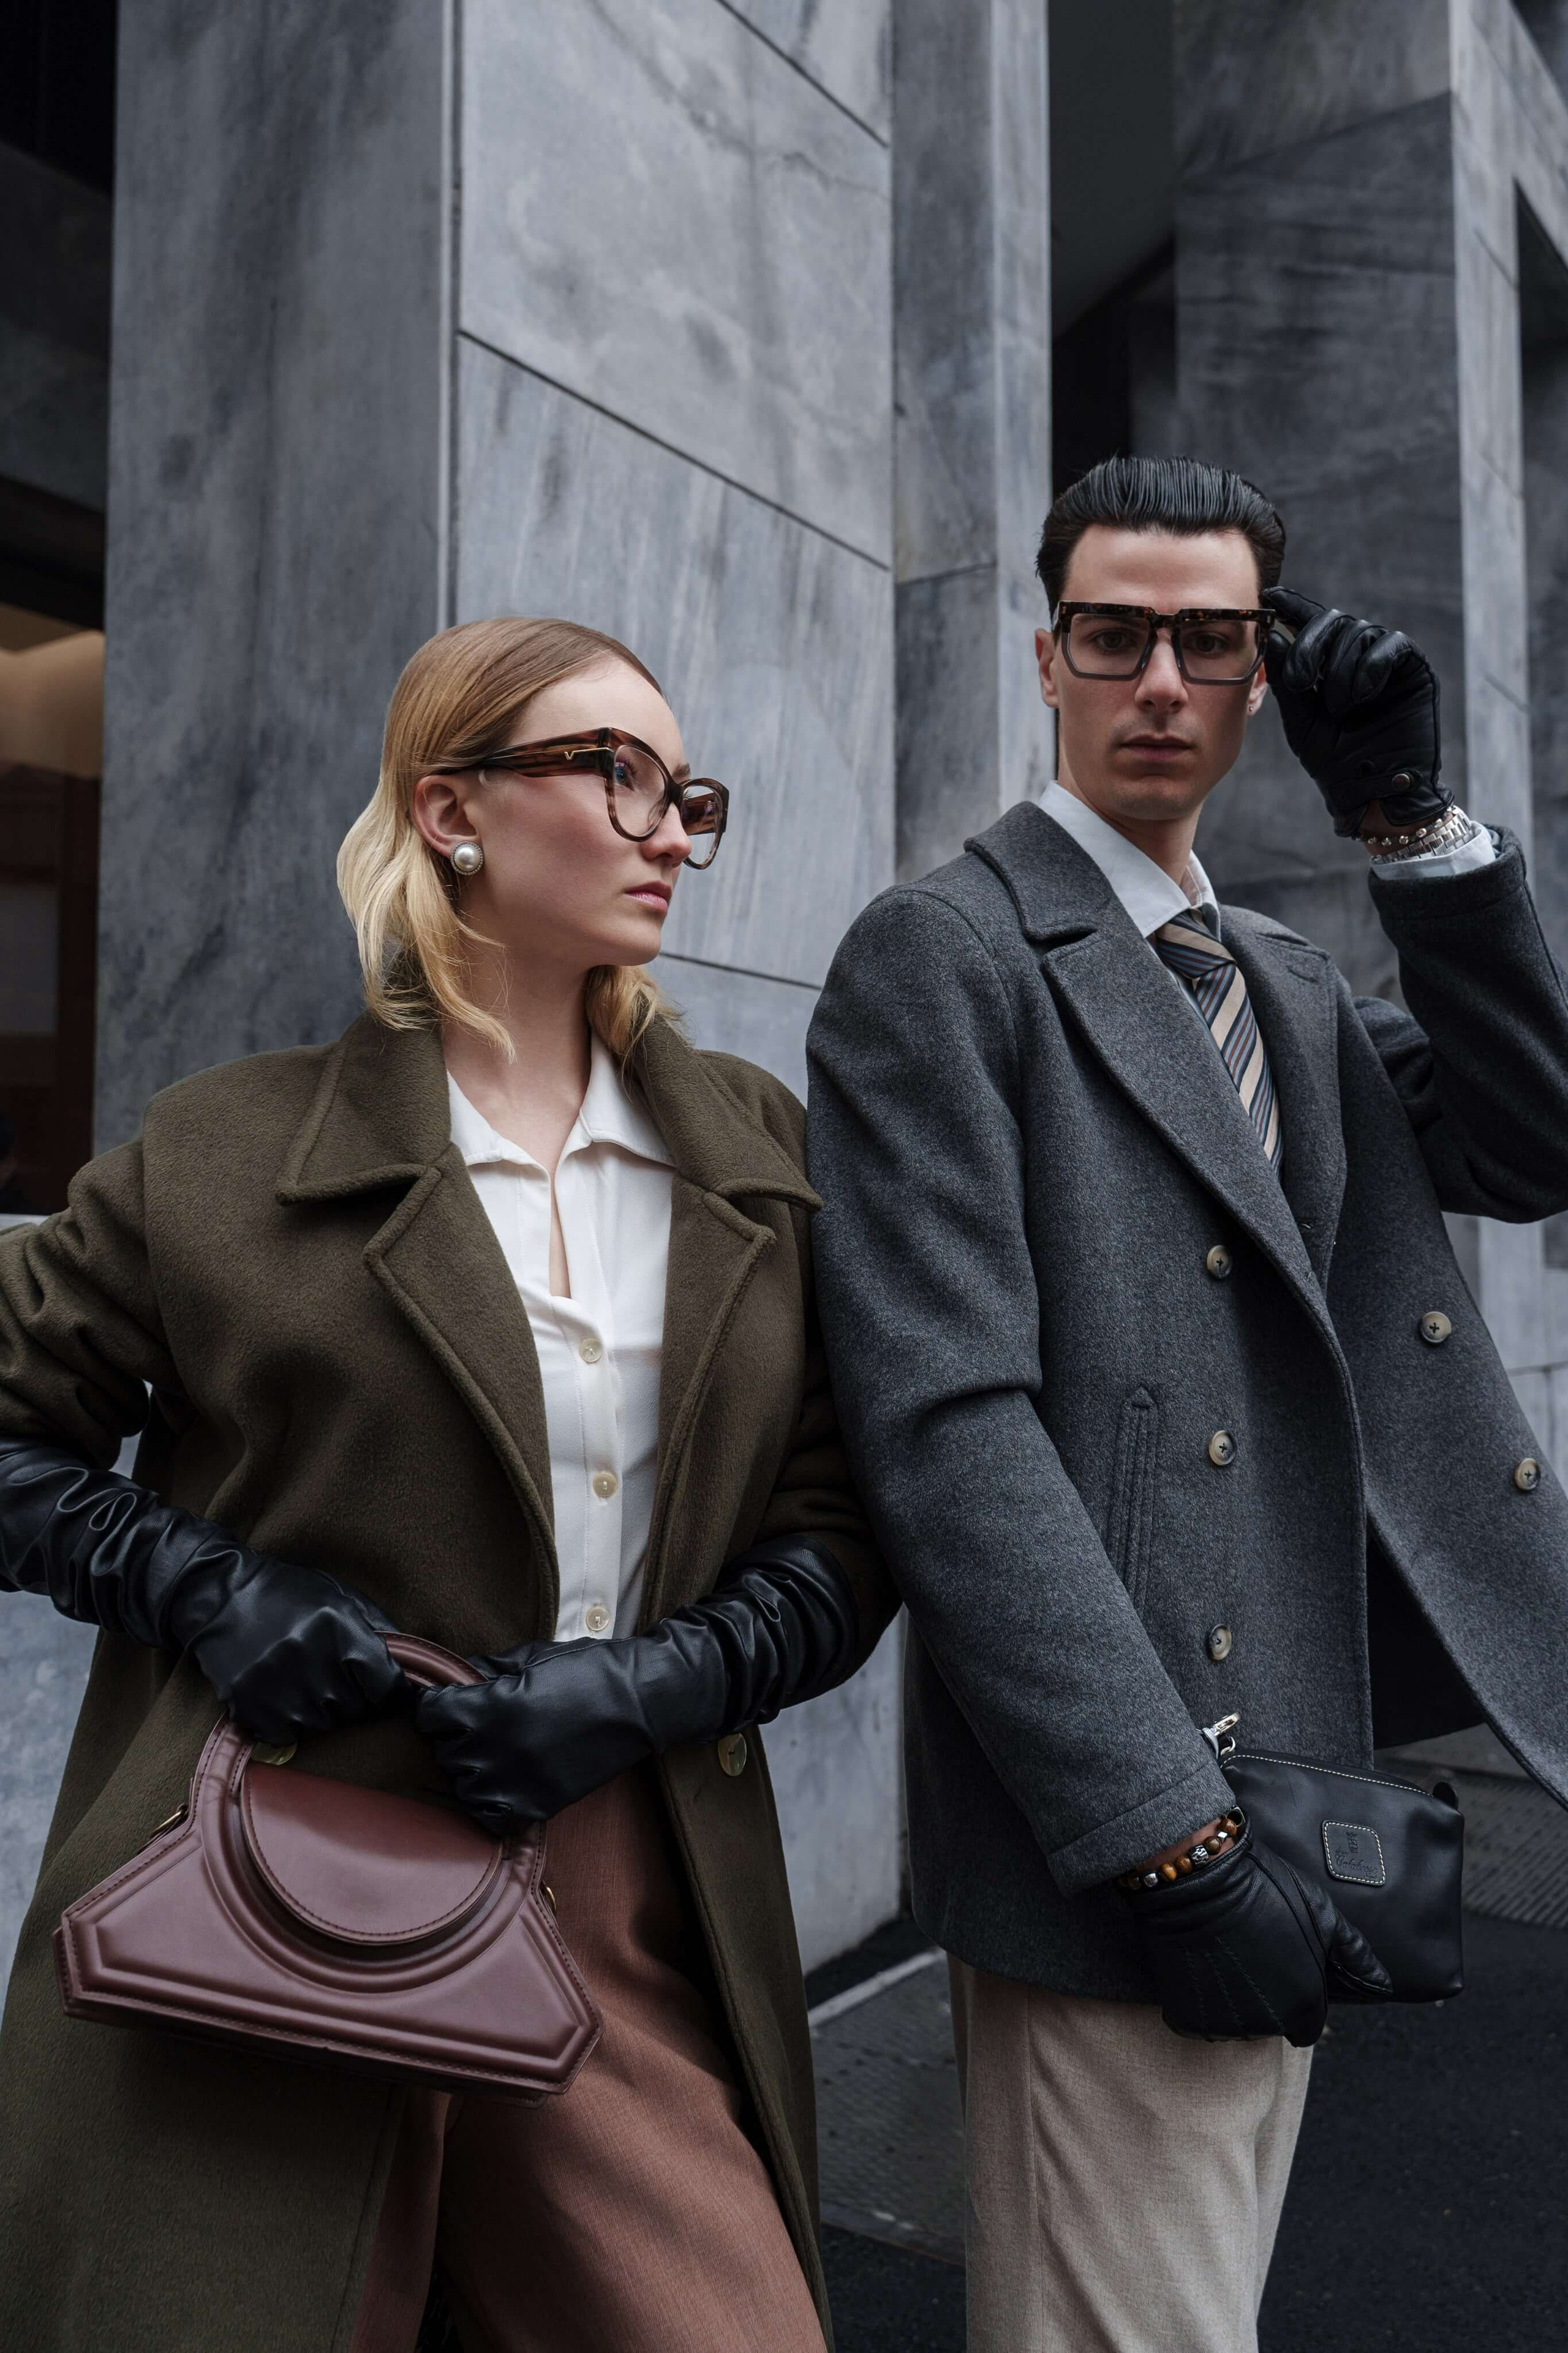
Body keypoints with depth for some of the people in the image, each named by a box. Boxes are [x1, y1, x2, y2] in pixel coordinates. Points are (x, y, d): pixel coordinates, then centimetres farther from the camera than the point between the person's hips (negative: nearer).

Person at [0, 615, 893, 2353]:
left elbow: (843, 1532, 5)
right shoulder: (232, 1149, -2)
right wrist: (202, 1585, -10)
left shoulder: (754, 1149, 7)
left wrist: (665, 1681, -11)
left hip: (635, 1938, 3)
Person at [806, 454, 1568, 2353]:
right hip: (1114, 1835, -7)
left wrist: (1409, 815, -2)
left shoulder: (1288, 987, 15)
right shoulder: (943, 954, -10)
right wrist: (1174, 1840, -20)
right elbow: (943, 1418, -18)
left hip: (1279, 1799, 8)